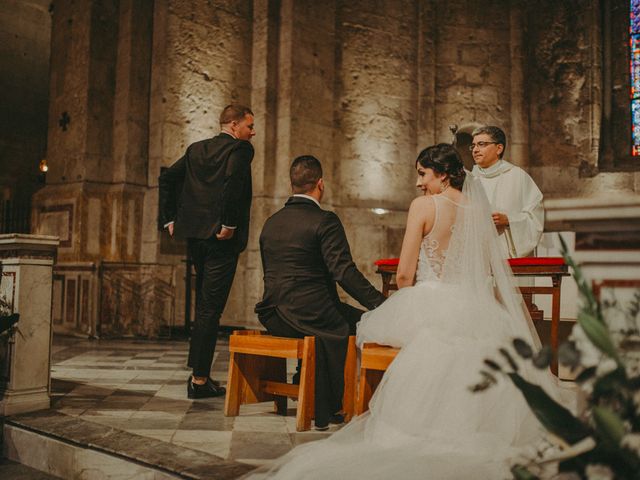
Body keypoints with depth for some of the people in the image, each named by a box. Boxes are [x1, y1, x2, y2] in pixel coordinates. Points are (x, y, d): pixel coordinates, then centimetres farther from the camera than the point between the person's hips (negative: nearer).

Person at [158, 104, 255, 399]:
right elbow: (233, 179, -24)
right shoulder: (240, 149, -5)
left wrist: (170, 219, 14)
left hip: (194, 236, 8)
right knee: (211, 308, -4)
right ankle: (199, 380, 0)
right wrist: (229, 224, -18)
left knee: (204, 305, 18)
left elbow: (167, 178, 13)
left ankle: (199, 373, 25)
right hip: (221, 238, -7)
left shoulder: (196, 149, 16)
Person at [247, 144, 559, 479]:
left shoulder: (423, 206, -6)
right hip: (472, 311, 4)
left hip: (429, 307, -3)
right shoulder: (479, 210, 8)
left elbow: (404, 275, -7)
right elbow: (489, 273, 14)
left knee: (370, 327, 22)